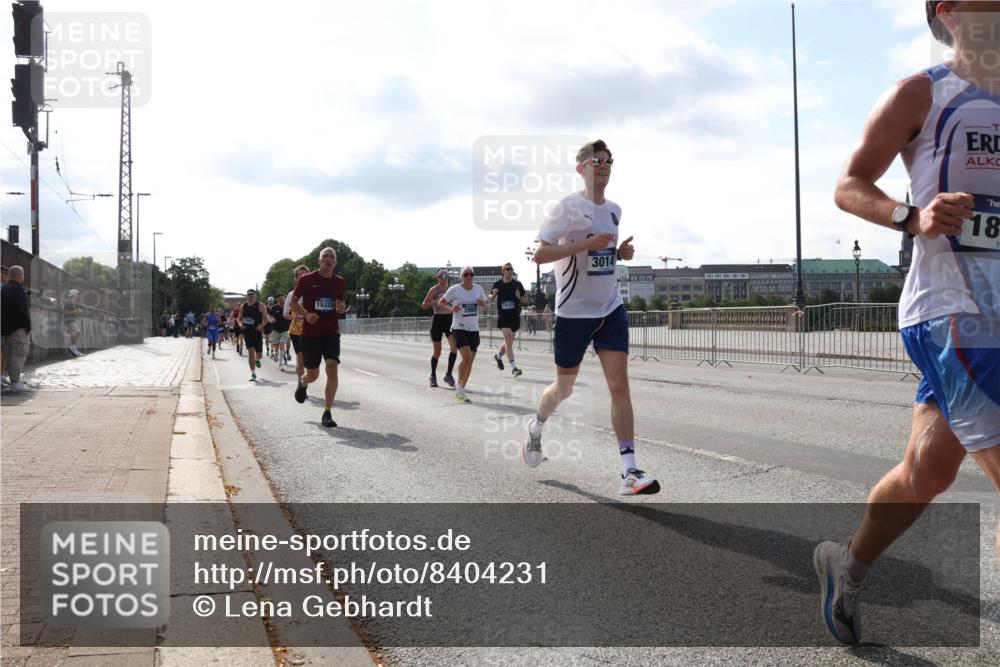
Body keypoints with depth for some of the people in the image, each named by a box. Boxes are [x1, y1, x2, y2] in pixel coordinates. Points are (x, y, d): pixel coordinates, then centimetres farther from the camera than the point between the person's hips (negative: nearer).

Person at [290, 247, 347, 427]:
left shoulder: (339, 282, 5)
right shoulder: (306, 280, -5)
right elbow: (293, 302, 3)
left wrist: (342, 309, -7)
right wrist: (306, 314, -15)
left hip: (331, 332, 2)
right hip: (310, 333, -2)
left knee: (332, 368, -14)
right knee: (313, 375, 5)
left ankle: (327, 414, -9)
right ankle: (302, 382, 46)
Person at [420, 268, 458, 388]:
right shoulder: (434, 289, -4)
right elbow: (424, 306, -8)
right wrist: (436, 301, -20)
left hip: (449, 319, 4)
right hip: (438, 320, -4)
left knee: (454, 346, -15)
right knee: (437, 351, 3)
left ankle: (449, 374, -5)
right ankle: (433, 376, 22)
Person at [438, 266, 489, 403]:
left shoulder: (478, 288, 5)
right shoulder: (454, 289, -6)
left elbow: (487, 305, 16)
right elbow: (441, 302, 4)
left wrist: (483, 304, -8)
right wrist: (451, 308, -15)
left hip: (474, 329, 5)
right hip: (459, 329, -5)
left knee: (470, 361, 7)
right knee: (467, 358, -20)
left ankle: (460, 391, 21)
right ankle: (460, 385, 0)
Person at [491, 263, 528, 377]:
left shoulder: (517, 284, 1)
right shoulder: (498, 284, 0)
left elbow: (526, 300, 7)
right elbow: (491, 298, 14)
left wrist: (519, 297, -14)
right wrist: (493, 295, -8)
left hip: (515, 316, 3)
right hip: (503, 316, -3)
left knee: (509, 342, 14)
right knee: (509, 340, -15)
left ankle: (498, 355, 44)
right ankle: (514, 368, -15)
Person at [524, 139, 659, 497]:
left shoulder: (614, 210, 10)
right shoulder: (568, 207, -10)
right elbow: (539, 254, -17)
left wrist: (621, 252, 3)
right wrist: (587, 244, -26)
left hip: (610, 309, 4)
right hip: (573, 311, -4)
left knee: (619, 383, -9)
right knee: (564, 387, 10)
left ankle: (629, 471, -10)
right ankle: (536, 427, 43)